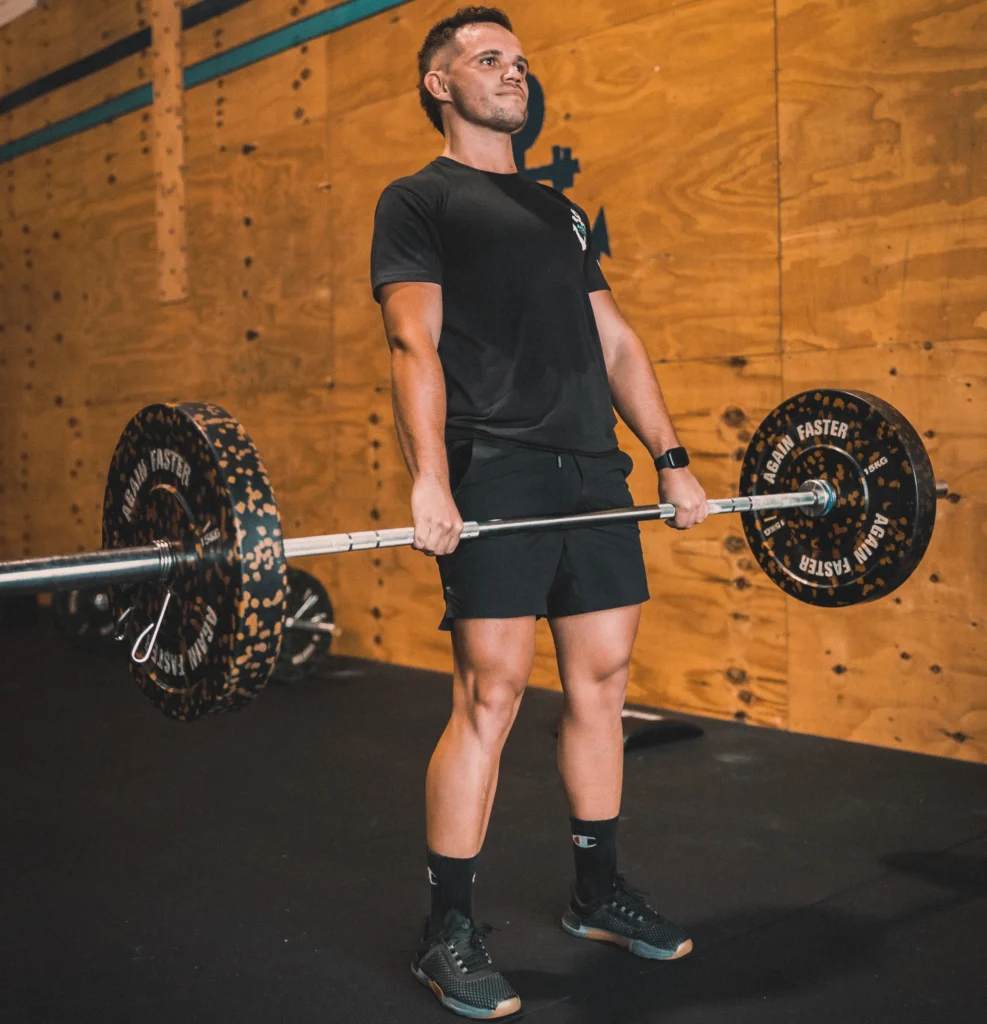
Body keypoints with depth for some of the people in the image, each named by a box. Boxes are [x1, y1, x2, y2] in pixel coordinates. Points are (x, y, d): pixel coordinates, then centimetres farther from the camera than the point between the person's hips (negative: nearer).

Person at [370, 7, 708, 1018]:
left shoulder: (559, 210, 25)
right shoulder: (419, 200, 5)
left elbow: (614, 340, 21)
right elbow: (415, 342, -9)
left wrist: (671, 458, 13)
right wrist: (429, 479, -22)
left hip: (593, 470, 7)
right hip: (494, 472, -7)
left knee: (601, 679, 9)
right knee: (490, 692, -9)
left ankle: (597, 891, 25)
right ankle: (447, 932, 4)